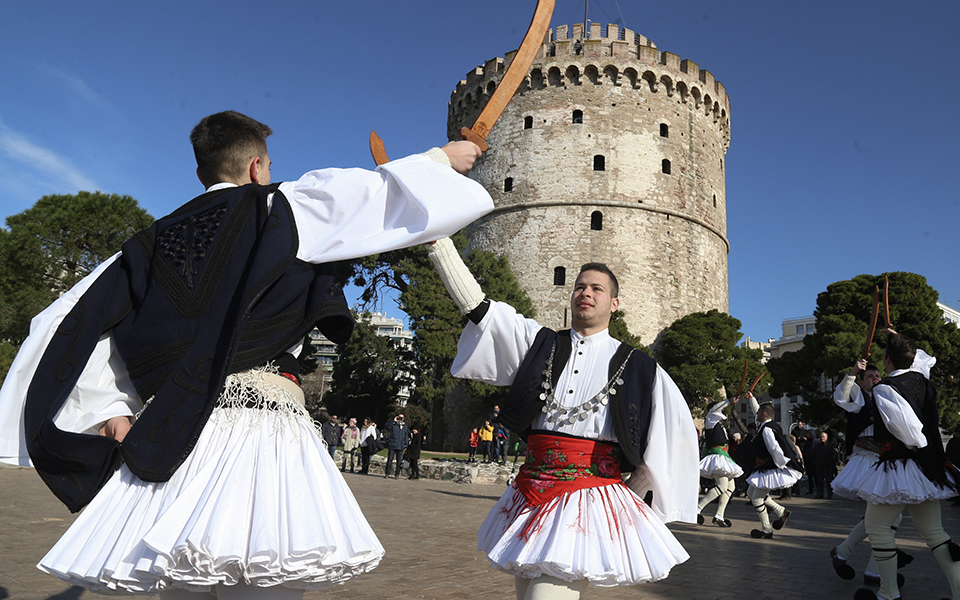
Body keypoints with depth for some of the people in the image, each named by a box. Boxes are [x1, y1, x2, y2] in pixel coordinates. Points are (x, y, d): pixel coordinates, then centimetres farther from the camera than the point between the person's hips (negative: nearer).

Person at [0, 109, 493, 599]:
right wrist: (443, 157, 22)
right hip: (259, 419, -6)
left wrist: (110, 410, 14)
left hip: (167, 435, 7)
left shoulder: (153, 242, 18)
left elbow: (72, 326, 16)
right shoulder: (279, 208, 3)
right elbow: (383, 191, 6)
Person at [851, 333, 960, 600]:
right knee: (932, 530, 15)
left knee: (877, 526, 3)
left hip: (900, 465, -8)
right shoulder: (922, 378, 6)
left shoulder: (883, 388, -16)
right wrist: (898, 338, 40)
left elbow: (904, 422, -28)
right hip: (931, 468, 8)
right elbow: (922, 357, 29)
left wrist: (918, 446, -11)